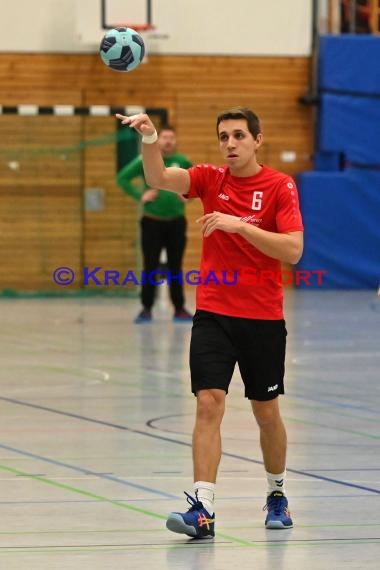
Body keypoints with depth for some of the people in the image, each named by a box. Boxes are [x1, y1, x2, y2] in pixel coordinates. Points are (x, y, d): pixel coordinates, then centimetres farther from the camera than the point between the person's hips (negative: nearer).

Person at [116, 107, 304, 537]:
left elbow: (293, 250, -15)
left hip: (263, 319, -1)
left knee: (266, 412, 11)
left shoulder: (280, 186, -5)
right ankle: (203, 509, -17)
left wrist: (239, 224, -24)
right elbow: (158, 178, -16)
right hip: (213, 313, 1)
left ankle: (276, 494, 33)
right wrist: (149, 138, -35)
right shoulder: (209, 180, 2)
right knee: (209, 403, -12)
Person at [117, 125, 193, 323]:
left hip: (176, 221, 2)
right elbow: (122, 178, -3)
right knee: (150, 267, 0)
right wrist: (140, 195, -10)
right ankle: (146, 309, 6)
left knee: (176, 267, 7)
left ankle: (179, 308, 13)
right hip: (152, 222, -2)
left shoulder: (183, 162, 3)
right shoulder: (145, 160, -5)